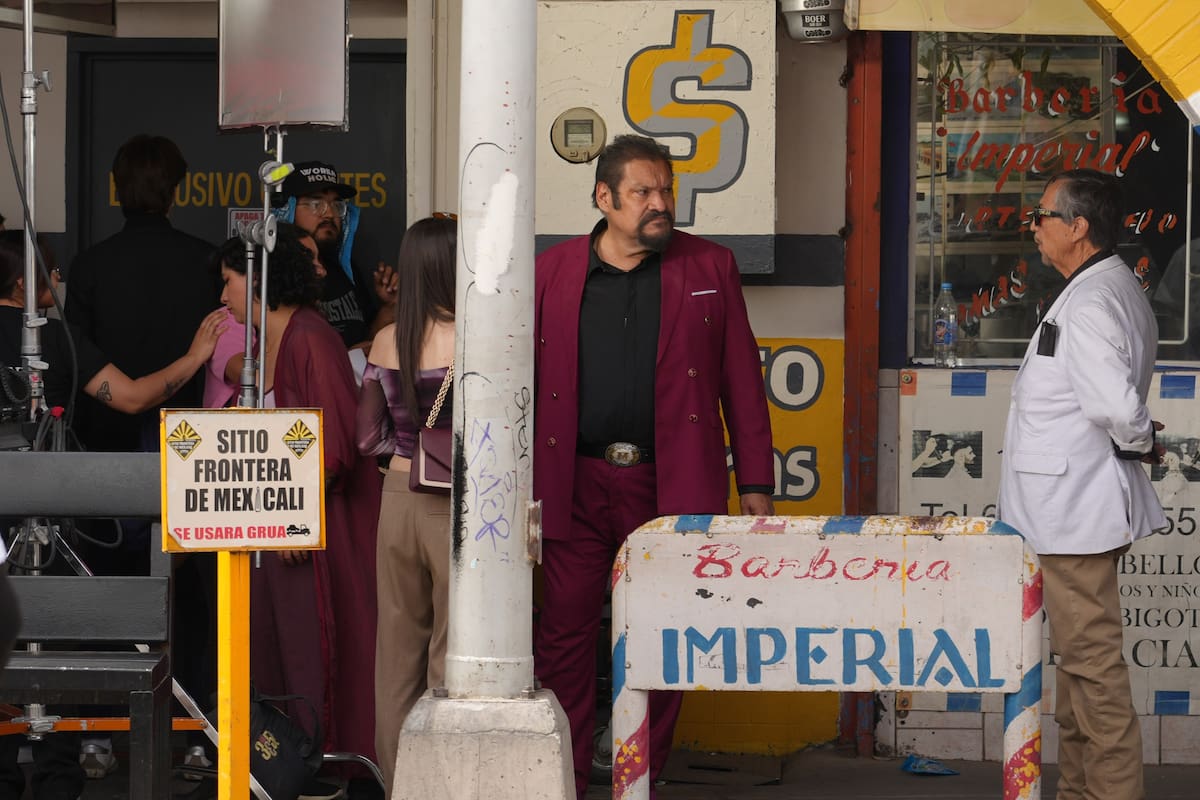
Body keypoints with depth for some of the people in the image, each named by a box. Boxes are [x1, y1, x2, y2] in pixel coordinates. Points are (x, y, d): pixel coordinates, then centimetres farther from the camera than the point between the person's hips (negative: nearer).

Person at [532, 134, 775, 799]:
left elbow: (742, 382, 7)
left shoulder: (709, 268, 8)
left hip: (670, 487, 0)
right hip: (575, 483, 0)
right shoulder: (553, 272, 8)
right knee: (563, 636, -1)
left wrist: (756, 485, 2)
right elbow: (524, 381, 9)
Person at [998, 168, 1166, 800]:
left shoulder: (1089, 304, -20)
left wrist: (1139, 442, -13)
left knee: (1090, 660, -7)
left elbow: (1115, 404, -31)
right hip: (1078, 506, 11)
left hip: (1076, 510, -11)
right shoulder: (1118, 288, 14)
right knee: (1079, 658, 18)